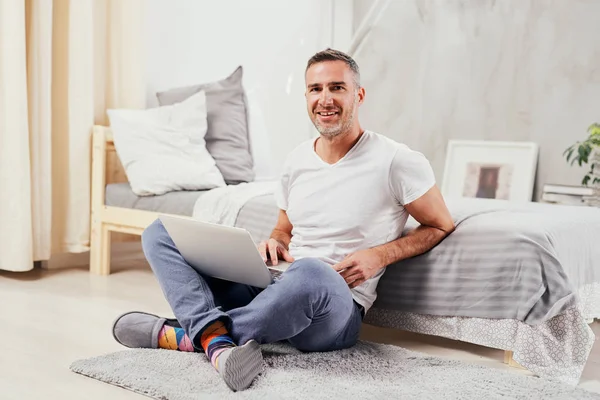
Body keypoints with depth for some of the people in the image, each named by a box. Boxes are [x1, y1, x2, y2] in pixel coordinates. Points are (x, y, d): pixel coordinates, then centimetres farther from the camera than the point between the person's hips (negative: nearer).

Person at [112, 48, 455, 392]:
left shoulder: (396, 161, -7)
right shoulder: (297, 160, 10)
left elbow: (442, 226, 2)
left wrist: (379, 255, -12)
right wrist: (274, 244, -3)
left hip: (336, 308, -6)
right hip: (273, 288, 6)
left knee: (310, 272, -44)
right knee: (160, 232, -4)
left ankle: (189, 335, -20)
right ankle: (217, 339, -31)